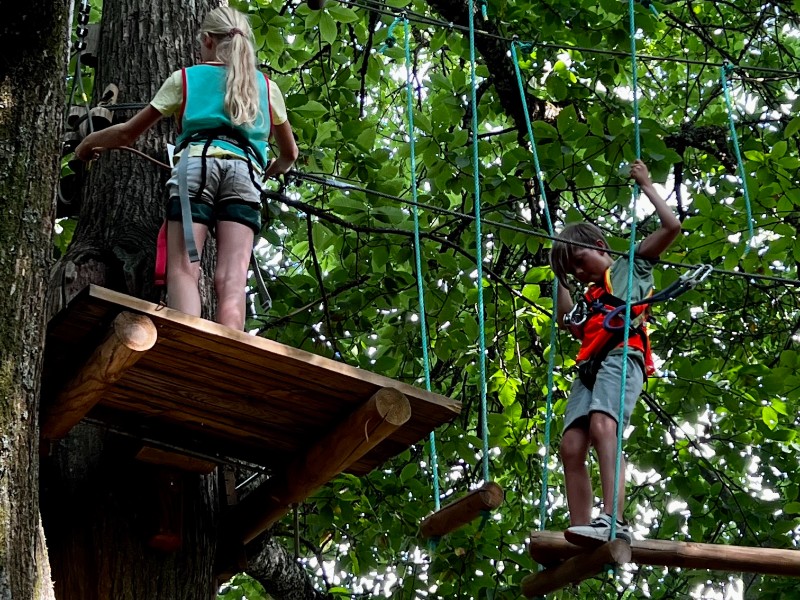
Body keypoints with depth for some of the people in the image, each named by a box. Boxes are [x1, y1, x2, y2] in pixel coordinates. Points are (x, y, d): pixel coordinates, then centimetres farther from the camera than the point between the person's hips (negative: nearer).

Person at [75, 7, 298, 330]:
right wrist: (271, 170, 58)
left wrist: (88, 143, 43)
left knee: (182, 270, -13)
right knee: (231, 279, -10)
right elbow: (289, 154, 36)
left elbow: (128, 133, 24)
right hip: (245, 172, 2)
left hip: (196, 164, -2)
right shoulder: (267, 87, 27)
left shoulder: (185, 78, 21)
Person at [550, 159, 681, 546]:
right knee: (572, 446, -12)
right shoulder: (589, 298, 36)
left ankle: (613, 520, -46)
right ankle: (582, 533, -20)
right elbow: (567, 322, 45)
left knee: (602, 425, -31)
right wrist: (561, 281, 43)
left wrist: (646, 186, 18)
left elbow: (672, 227, 12)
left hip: (621, 357, -7)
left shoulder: (632, 265, 20)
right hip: (589, 369, 7)